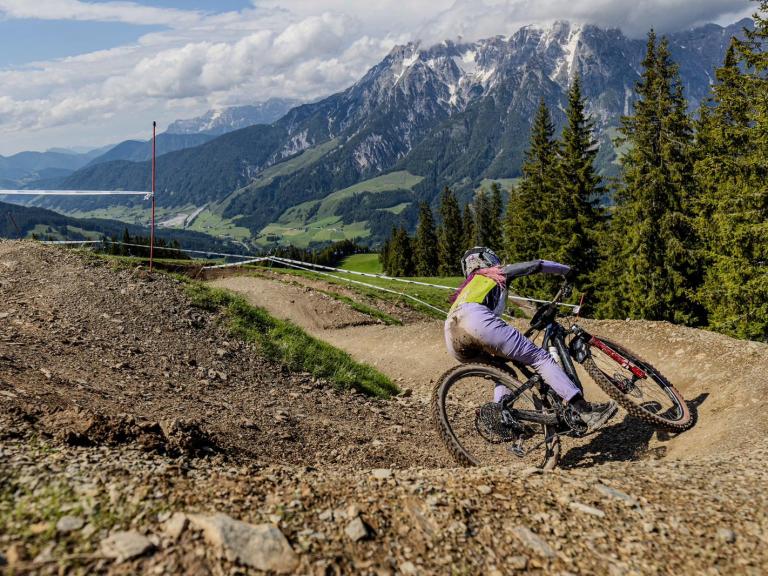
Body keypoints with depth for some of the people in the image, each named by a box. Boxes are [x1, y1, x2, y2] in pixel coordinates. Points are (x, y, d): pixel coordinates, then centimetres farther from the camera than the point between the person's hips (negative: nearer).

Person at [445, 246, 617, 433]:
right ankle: (585, 410, -17)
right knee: (539, 357, -6)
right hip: (474, 319, -7)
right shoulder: (497, 272, 29)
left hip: (453, 341, 7)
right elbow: (537, 265, 26)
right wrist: (567, 270, 43)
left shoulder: (467, 285, 43)